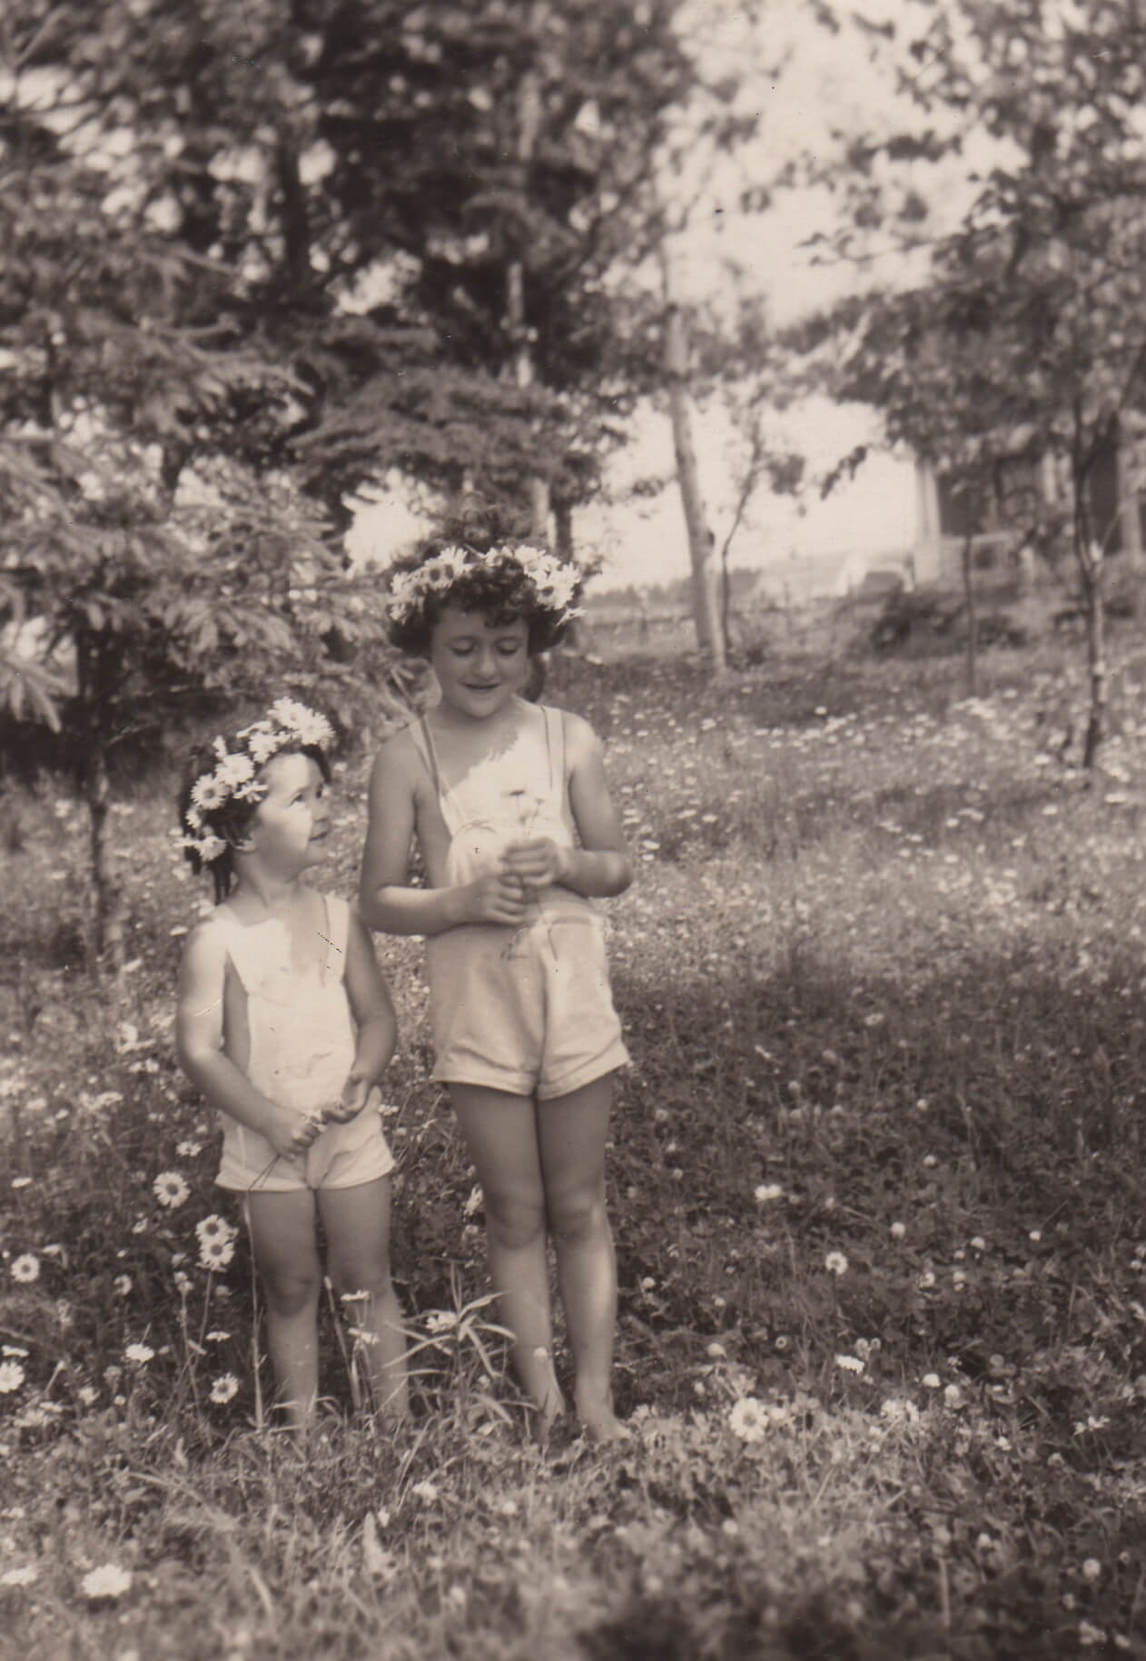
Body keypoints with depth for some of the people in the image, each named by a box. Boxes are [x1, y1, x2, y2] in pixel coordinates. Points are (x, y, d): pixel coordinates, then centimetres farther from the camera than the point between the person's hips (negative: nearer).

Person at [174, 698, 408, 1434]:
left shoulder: (339, 919, -1)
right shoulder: (216, 941, -10)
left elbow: (379, 1016, 1)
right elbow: (199, 1048, -12)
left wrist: (363, 1078, -18)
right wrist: (269, 1117, -20)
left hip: (351, 1132, 2)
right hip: (267, 1145, -1)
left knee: (366, 1281, 9)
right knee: (291, 1291, 11)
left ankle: (397, 1419, 21)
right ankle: (303, 1430, 24)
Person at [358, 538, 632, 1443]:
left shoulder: (567, 738, -2)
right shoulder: (407, 759, -5)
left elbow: (619, 865, 4)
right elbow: (379, 900, -3)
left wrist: (564, 864, -16)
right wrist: (466, 901, -19)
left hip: (573, 990, 1)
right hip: (476, 1003, -1)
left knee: (579, 1206, 9)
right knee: (515, 1211, 9)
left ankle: (596, 1400, 19)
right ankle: (541, 1397, 21)